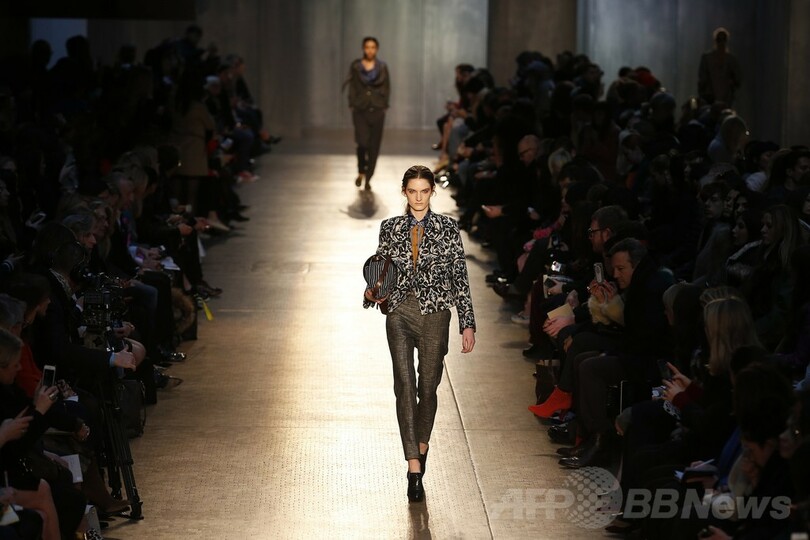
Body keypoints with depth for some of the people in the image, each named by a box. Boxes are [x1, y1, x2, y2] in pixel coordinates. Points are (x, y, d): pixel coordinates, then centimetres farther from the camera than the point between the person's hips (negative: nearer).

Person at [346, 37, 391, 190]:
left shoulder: (382, 67, 5)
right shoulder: (355, 66, 4)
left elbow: (387, 88, 7)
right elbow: (352, 87, 5)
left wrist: (384, 106, -2)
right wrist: (352, 105, -3)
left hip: (377, 110, 1)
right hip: (360, 109, -1)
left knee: (374, 145, -1)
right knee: (363, 142, -13)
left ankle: (368, 177, 9)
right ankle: (361, 172, 13)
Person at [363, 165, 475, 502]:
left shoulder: (447, 229, 1)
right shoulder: (390, 229, 6)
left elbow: (460, 278, 2)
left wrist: (468, 324, -1)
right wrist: (372, 292, -9)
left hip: (435, 314, 0)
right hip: (399, 313, 0)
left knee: (428, 387, 7)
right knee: (405, 386, -11)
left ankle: (421, 446, 33)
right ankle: (414, 468, -15)